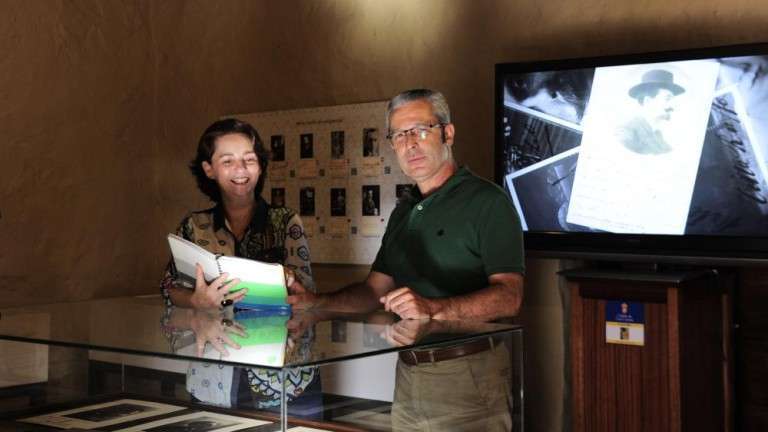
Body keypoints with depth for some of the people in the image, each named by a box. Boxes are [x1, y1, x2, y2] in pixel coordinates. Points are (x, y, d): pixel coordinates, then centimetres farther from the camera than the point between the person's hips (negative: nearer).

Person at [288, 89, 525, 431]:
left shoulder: (487, 201, -10)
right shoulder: (404, 210, 16)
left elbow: (508, 297, -20)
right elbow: (374, 290, 16)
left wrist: (434, 308, -34)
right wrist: (316, 302, 0)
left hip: (468, 375, -7)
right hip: (408, 374, 7)